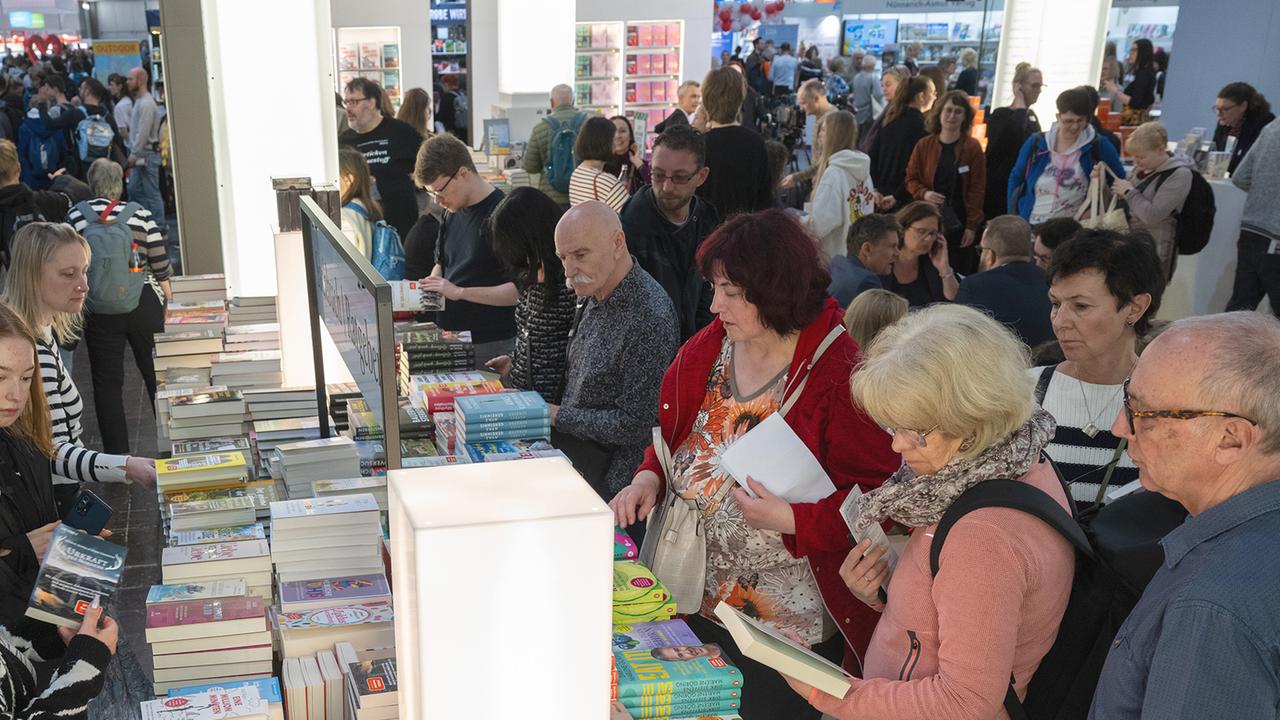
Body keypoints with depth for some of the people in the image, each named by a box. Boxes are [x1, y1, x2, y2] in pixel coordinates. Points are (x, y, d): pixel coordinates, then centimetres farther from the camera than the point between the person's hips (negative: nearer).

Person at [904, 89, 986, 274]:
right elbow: (911, 179, 10)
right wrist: (924, 193, -12)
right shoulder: (924, 145, 3)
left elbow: (977, 189, -2)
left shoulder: (973, 147, -2)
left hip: (959, 223, -1)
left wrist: (972, 226, -7)